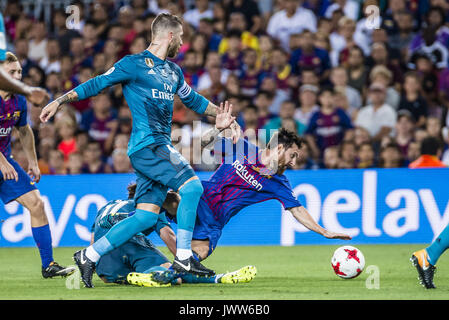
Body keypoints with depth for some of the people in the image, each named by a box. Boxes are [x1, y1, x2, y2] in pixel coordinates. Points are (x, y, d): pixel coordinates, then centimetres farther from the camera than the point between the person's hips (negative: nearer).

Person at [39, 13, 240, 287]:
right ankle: (184, 257, -13)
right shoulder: (133, 64, -3)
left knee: (147, 216, -1)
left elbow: (193, 100, 35)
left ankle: (90, 255, 6)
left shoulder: (174, 71, 20)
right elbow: (97, 84, -1)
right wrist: (60, 101, -6)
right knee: (192, 186, -19)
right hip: (146, 144, -8)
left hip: (161, 147, 8)